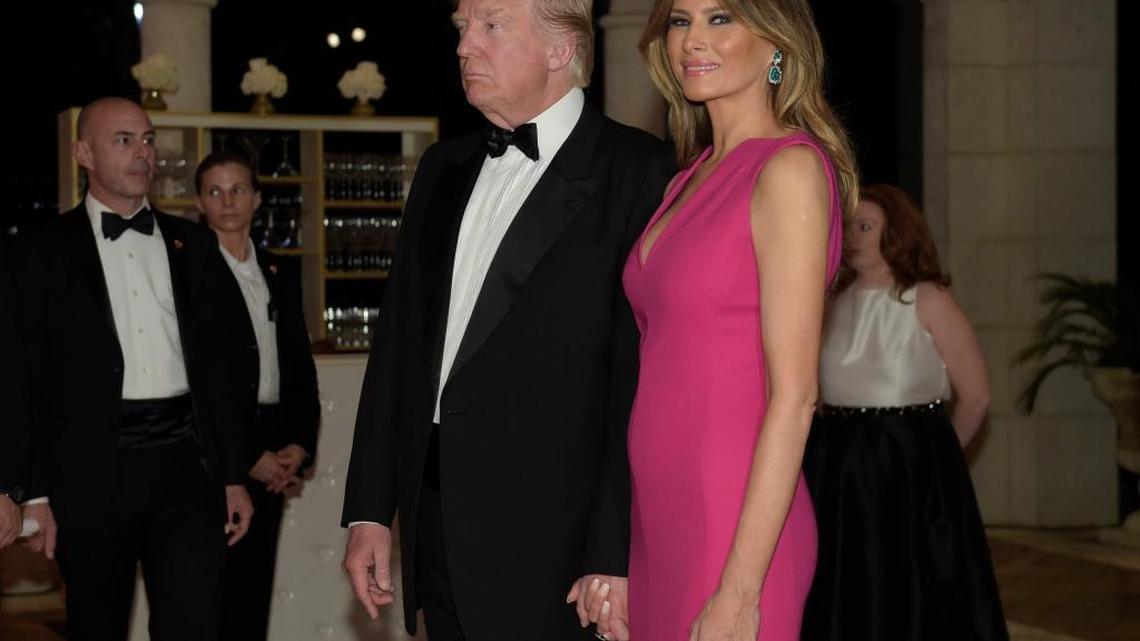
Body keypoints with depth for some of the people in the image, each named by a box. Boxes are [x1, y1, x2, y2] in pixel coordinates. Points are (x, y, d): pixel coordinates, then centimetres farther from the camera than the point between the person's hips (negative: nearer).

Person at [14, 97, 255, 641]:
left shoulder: (193, 245, 13)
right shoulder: (46, 252, 3)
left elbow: (221, 365, 14)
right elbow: (27, 379, 0)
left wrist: (235, 476, 9)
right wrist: (35, 495, -6)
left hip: (186, 467, 2)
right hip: (93, 472, -2)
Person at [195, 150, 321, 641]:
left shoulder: (280, 273, 15)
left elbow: (301, 363, 16)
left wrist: (300, 444, 2)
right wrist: (247, 456, -10)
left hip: (273, 458, 5)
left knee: (254, 587, 6)